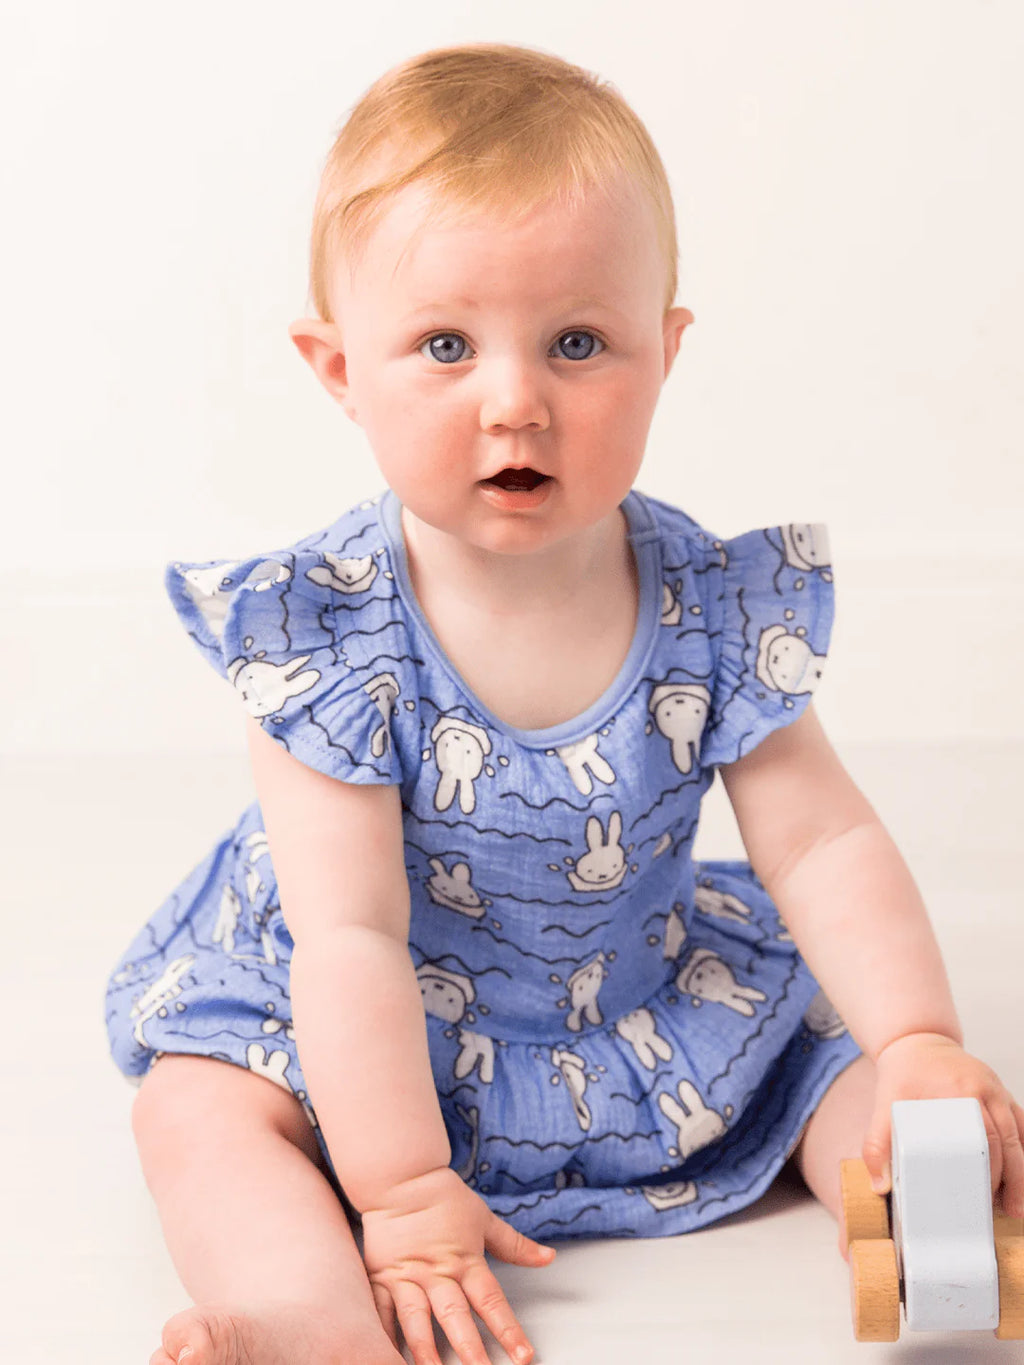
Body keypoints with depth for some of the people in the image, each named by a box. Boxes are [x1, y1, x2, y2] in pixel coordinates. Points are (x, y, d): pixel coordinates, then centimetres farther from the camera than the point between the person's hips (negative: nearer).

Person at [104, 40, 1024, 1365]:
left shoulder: (714, 606, -16)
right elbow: (351, 934, -24)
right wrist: (403, 1194, -26)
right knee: (195, 1113, -23)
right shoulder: (326, 632, -24)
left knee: (843, 1063, -7)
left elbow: (822, 843, -10)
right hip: (371, 1044, -3)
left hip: (651, 1002, 3)